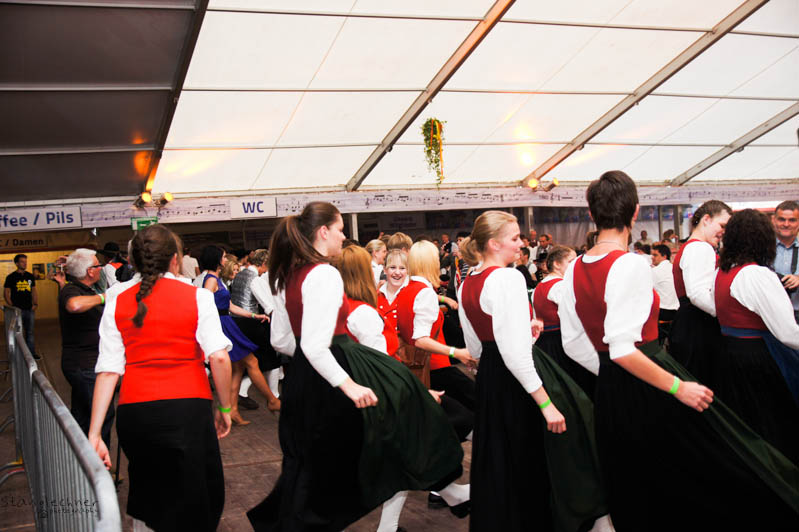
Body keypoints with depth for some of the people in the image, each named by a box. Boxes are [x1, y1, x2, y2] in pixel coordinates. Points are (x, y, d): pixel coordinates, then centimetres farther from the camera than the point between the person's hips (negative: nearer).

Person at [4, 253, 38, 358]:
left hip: (29, 309, 4)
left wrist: (36, 303, 5)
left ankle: (32, 352, 16)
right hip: (17, 310, -4)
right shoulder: (11, 277, -3)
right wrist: (11, 306, -9)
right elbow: (6, 293, -2)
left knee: (30, 332, 9)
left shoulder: (30, 276, 10)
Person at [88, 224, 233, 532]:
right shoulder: (197, 297, -1)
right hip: (188, 407, -3)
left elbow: (108, 369, 0)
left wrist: (94, 433, 0)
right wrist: (224, 408, 3)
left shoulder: (117, 302, 6)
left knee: (146, 496, 25)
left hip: (133, 411, 3)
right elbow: (218, 357, -9)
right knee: (192, 506, 8)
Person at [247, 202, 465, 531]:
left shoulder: (287, 276, 8)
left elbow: (280, 340, 14)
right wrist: (349, 385, -25)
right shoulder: (325, 274, -20)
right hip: (328, 378, -9)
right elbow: (314, 346, -27)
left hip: (301, 380, 9)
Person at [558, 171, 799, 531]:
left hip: (608, 390, 8)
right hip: (645, 392, -8)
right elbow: (622, 349, -25)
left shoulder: (574, 269, 4)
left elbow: (573, 344, 8)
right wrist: (677, 387, -17)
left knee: (636, 496, 20)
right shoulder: (629, 264, -19)